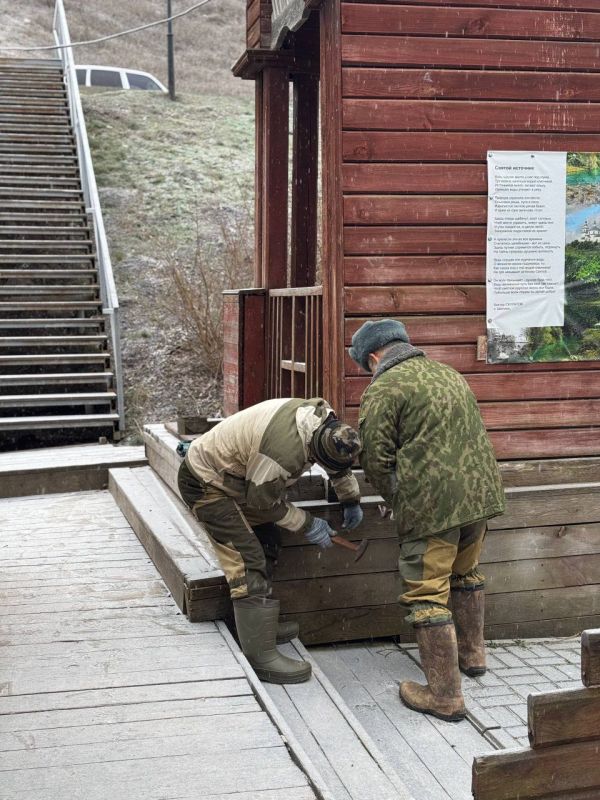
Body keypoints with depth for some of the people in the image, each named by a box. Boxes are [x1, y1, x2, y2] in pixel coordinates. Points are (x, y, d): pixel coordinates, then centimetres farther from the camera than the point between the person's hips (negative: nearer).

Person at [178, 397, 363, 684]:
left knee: (267, 546, 14)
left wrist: (351, 500, 19)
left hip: (232, 475, 10)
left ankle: (260, 626, 26)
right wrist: (307, 524, -10)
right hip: (206, 483, -10)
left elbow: (340, 463, 16)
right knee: (249, 565, -14)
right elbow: (263, 502, -20)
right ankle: (261, 656, -12)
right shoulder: (285, 449, -36)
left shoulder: (324, 422, -9)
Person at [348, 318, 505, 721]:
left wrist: (397, 502, 8)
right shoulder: (449, 374, 17)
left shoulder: (383, 389, -7)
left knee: (428, 595, 1)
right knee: (466, 571, 28)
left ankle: (445, 695, 6)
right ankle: (472, 653, 44)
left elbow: (376, 460, -8)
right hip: (481, 491, 8)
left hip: (432, 502, -8)